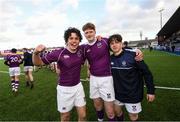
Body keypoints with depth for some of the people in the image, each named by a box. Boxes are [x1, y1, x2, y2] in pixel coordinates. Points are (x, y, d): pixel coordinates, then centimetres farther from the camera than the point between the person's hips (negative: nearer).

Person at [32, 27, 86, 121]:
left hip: (78, 86, 4)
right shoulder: (59, 53, -19)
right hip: (64, 89, -3)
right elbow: (38, 63, -13)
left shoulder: (81, 50, -5)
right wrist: (36, 53, -36)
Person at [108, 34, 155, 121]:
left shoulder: (132, 56, -20)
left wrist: (151, 91, -13)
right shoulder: (110, 59, -6)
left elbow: (146, 72, -15)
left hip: (133, 93, -4)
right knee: (117, 111, 21)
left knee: (133, 116, 13)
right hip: (118, 92, 4)